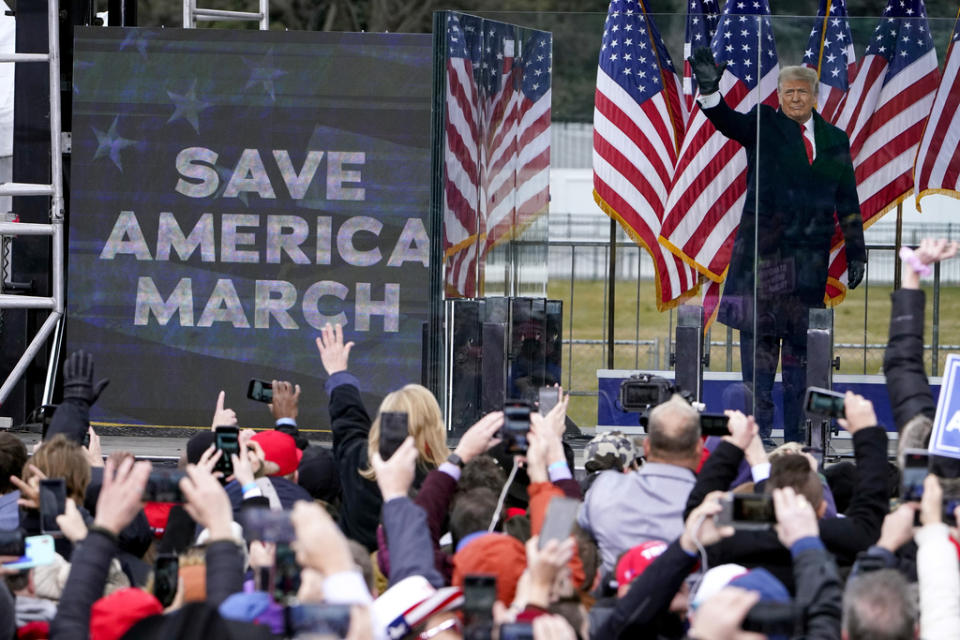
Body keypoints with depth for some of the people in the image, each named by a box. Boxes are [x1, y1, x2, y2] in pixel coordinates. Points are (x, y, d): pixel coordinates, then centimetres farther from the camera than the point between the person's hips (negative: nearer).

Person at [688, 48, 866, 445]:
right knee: (759, 332, -4)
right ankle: (759, 424, -2)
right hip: (764, 247, -3)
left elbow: (848, 202, 16)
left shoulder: (835, 140, 14)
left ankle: (795, 429, 6)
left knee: (802, 338, 3)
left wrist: (856, 253, 12)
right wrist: (709, 90, -35)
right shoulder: (764, 126, 5)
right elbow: (730, 123, -15)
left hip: (811, 253, 3)